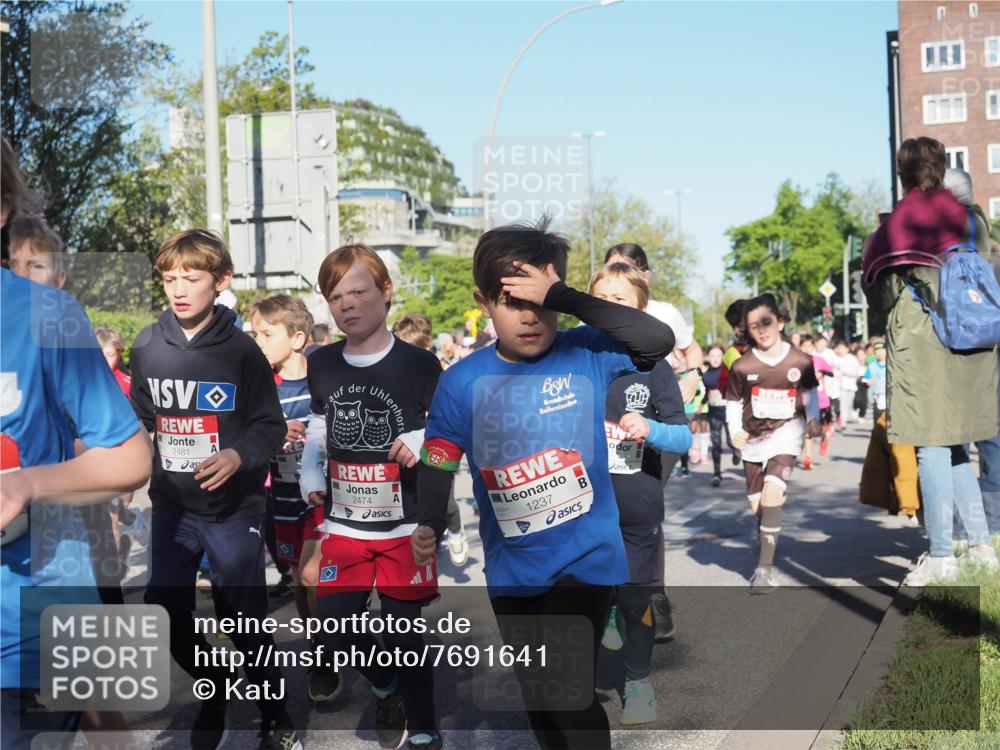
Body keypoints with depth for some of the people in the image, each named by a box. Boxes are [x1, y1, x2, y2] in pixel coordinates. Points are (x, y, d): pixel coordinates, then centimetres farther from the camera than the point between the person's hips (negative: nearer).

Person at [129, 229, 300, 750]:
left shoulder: (241, 350, -10)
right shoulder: (147, 347, -1)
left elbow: (271, 427, -9)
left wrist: (239, 455, -26)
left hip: (234, 510, -4)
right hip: (171, 507, 4)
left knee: (245, 619, 1)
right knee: (165, 611, 8)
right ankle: (212, 688, 37)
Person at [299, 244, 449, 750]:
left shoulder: (418, 365, -9)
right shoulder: (321, 366, 3)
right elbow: (317, 432, 13)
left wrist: (423, 441, -23)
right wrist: (311, 477, -2)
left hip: (405, 526, -4)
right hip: (343, 524, 4)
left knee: (405, 635, 3)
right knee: (335, 630, 5)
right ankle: (386, 690, 36)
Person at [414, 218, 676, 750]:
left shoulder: (585, 354, -11)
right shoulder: (461, 382, -6)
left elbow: (659, 340, -27)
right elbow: (438, 467, -1)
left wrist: (563, 297, -30)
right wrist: (429, 527, -21)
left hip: (585, 558, -3)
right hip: (511, 570, 4)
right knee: (539, 702, 17)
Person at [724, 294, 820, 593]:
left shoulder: (801, 361, -8)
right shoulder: (742, 366, -8)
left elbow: (809, 391, 9)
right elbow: (733, 401, 4)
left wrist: (813, 418, -6)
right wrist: (735, 431, -9)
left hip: (785, 433, -3)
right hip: (753, 438, 3)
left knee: (772, 492, -21)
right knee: (758, 506, 11)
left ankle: (764, 569, -19)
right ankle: (763, 553, 36)